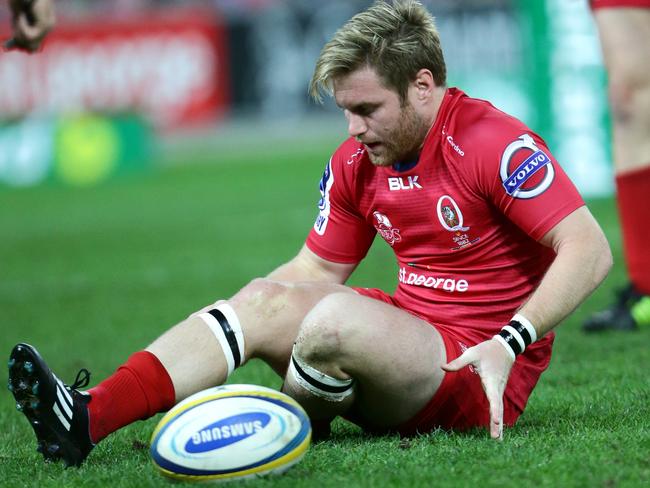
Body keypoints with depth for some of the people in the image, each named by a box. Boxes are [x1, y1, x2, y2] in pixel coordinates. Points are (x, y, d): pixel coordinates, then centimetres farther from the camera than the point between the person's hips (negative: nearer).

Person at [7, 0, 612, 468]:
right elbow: (315, 268, 18)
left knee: (338, 319, -32)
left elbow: (590, 249, -21)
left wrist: (507, 346, -30)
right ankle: (89, 415, -27)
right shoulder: (354, 163, 7)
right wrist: (218, 330, 5)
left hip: (477, 371, -8)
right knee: (264, 298, -11)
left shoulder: (494, 144, -17)